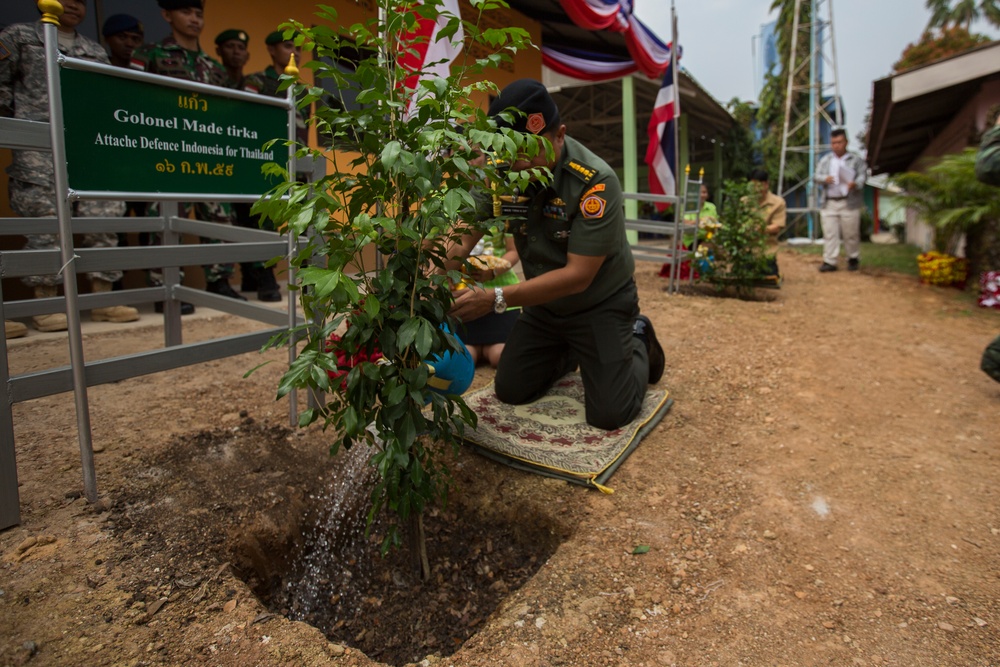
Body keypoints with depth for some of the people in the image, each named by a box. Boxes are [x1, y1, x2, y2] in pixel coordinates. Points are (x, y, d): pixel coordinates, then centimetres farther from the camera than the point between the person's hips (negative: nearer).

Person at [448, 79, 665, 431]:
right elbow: (466, 234, -14)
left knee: (610, 413, -8)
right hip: (544, 302, 5)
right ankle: (567, 355, 36)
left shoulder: (595, 182, -30)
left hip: (601, 305, -4)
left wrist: (495, 299, -39)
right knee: (510, 391, 8)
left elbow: (578, 276, -32)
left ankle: (637, 341, 21)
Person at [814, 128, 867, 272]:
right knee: (829, 233, -2)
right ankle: (829, 262, 0)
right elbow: (817, 175, 6)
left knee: (851, 233, 2)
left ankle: (853, 259, 18)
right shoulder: (825, 160, 15)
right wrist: (825, 179, -17)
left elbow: (863, 175, -2)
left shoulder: (856, 160, 7)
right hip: (829, 203, 2)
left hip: (849, 203, -2)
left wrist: (856, 184, -24)